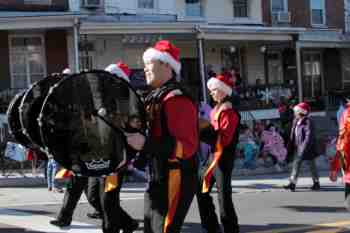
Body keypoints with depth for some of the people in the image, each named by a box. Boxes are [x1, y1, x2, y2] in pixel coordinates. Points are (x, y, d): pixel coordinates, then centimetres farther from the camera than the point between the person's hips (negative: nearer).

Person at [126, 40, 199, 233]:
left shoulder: (178, 100, -18)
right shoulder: (155, 98, 13)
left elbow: (187, 146, -25)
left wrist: (146, 144, -29)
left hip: (174, 182, -10)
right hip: (157, 181, 10)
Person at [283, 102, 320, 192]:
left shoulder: (308, 122, -18)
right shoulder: (296, 121, 7)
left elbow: (309, 137, -23)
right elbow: (293, 135, 14)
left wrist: (303, 148, -27)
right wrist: (292, 146, 13)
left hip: (307, 147, -8)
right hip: (298, 147, 8)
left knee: (311, 164, 5)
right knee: (296, 164, 6)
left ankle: (316, 183, 17)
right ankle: (292, 183, 7)